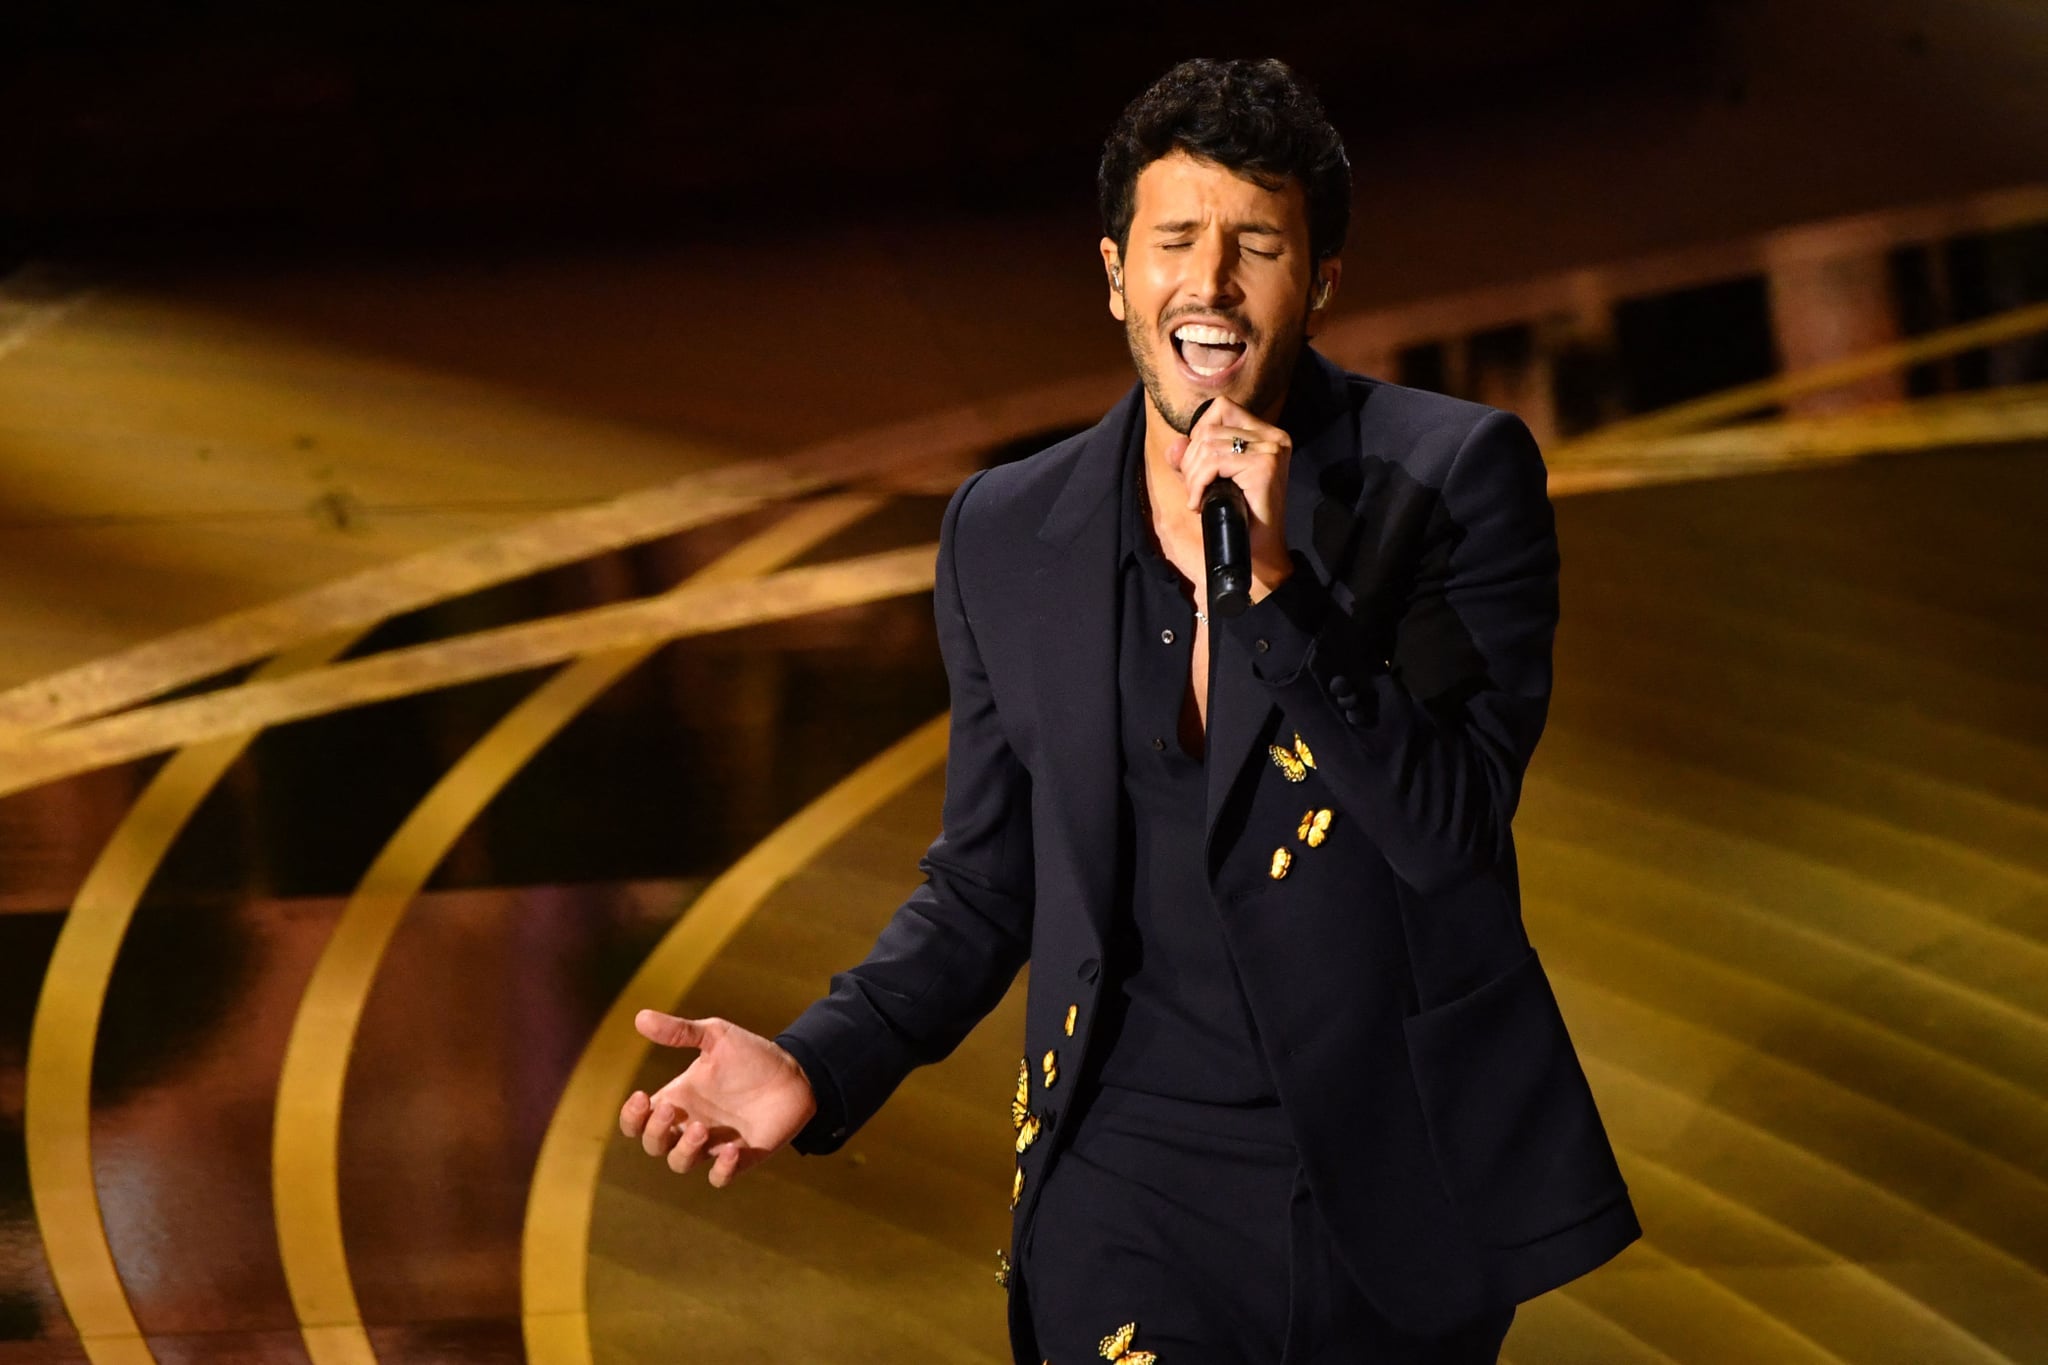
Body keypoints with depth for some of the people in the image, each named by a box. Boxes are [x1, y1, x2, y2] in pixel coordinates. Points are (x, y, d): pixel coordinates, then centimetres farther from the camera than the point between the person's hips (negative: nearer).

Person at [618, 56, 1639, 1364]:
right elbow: (985, 886, 10)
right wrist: (818, 1064, -6)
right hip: (1136, 1184, 1)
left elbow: (1452, 827, -15)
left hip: (1413, 1185, -1)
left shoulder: (1456, 474, -7)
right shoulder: (1005, 535, 1)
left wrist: (1269, 584, -25)